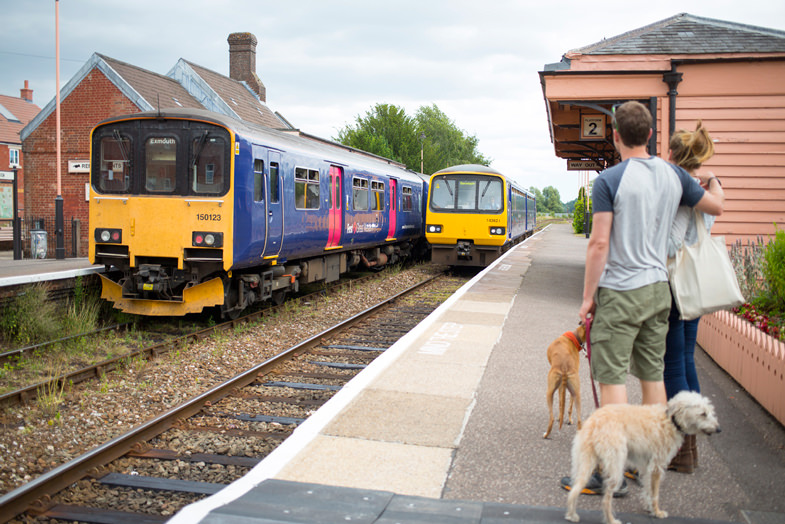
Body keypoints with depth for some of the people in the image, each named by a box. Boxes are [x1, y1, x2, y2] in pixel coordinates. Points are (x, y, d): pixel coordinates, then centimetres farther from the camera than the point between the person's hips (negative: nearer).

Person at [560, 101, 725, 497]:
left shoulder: (609, 180, -13)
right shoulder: (674, 175, 5)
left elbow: (599, 244, -16)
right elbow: (716, 206, 20)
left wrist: (587, 297, -8)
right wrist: (711, 180, 42)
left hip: (619, 292, -6)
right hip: (658, 289, 6)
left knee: (612, 379, -2)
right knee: (653, 375, 13)